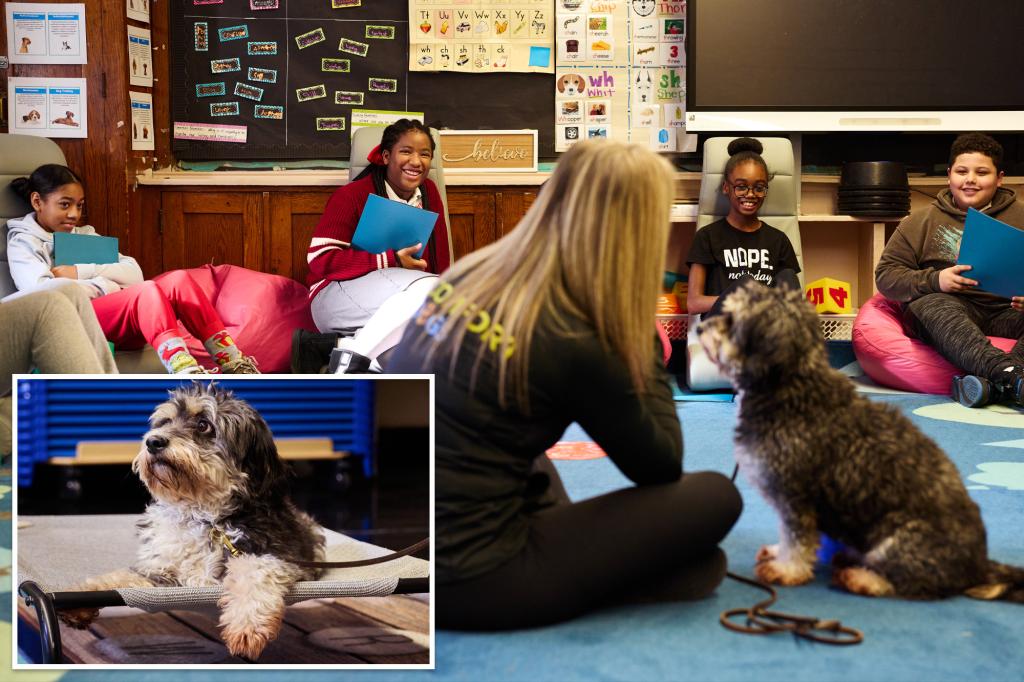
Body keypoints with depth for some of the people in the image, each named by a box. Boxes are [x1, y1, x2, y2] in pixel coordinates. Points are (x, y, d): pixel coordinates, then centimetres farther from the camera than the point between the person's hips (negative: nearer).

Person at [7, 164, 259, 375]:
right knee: (146, 291, -32)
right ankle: (190, 379, -52)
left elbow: (134, 273, 11)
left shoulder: (84, 235, 26)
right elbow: (41, 290, -13)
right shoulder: (23, 243, 9)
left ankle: (234, 365, -29)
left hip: (127, 321, 6)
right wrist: (102, 285, -7)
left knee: (178, 279, -19)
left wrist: (80, 272, -2)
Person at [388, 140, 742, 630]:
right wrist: (643, 348, 3)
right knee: (715, 496, -2)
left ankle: (569, 553, 22)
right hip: (465, 579, -8)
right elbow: (662, 467, -3)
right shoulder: (573, 344, -18)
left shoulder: (469, 274, 2)